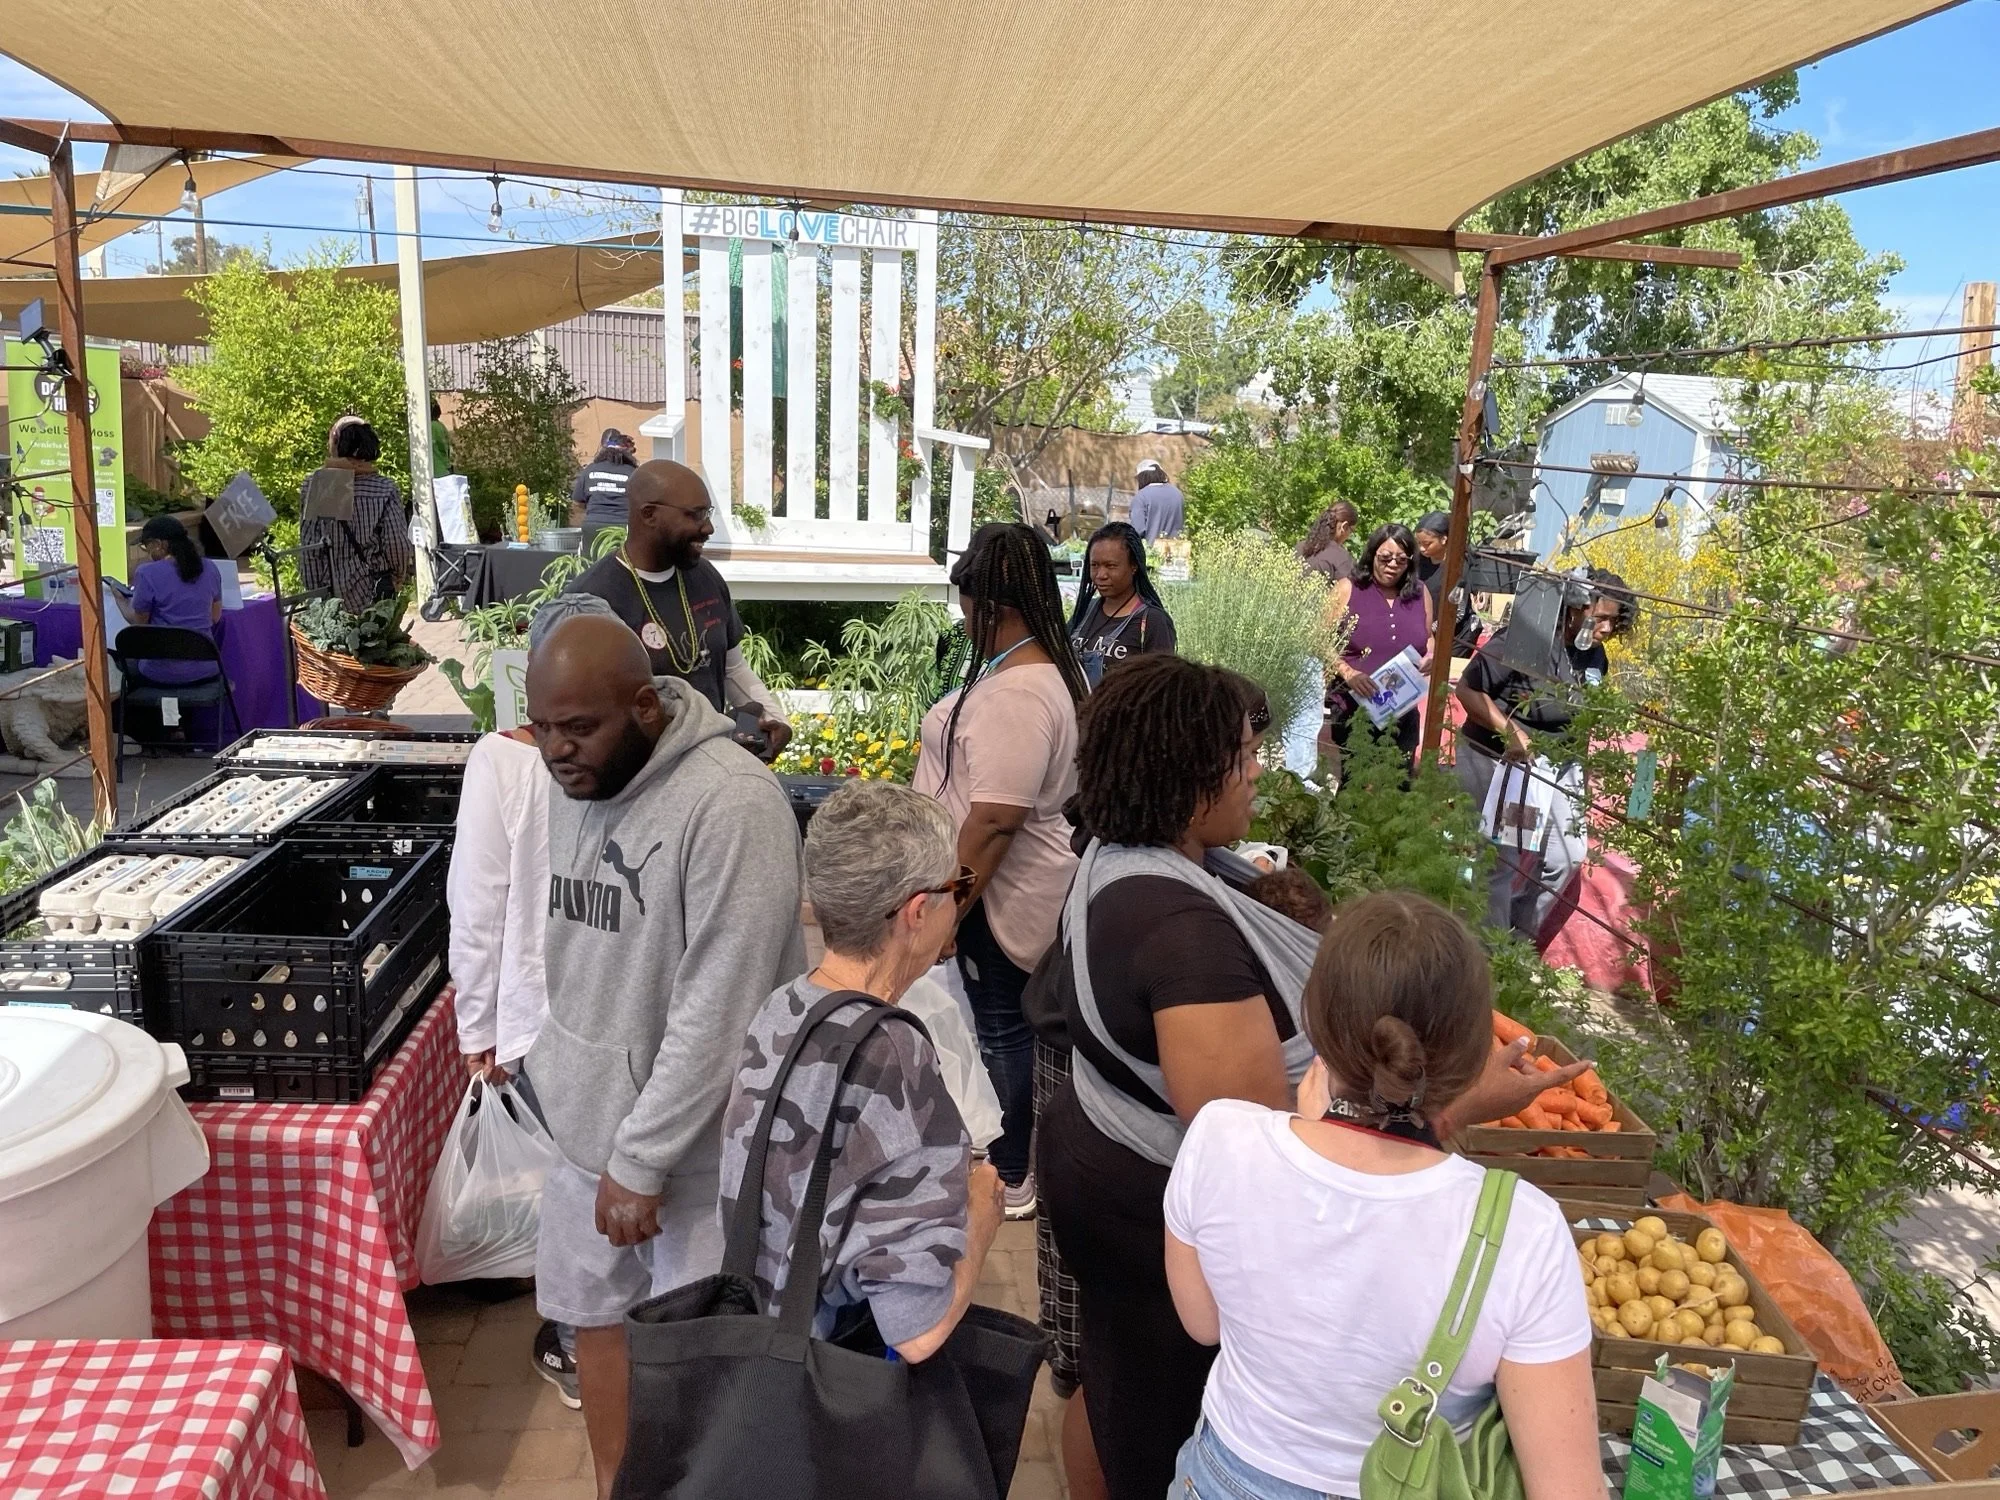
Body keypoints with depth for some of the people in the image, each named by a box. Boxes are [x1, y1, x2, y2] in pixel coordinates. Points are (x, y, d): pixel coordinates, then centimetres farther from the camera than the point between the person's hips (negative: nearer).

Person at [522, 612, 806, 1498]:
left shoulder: (730, 805, -25)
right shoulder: (574, 782, 1)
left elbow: (715, 1013, -25)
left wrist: (642, 1160, -20)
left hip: (696, 1143, -7)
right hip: (588, 1122, 7)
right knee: (594, 1316, 21)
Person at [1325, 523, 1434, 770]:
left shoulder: (1420, 594, 9)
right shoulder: (1347, 590, -2)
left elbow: (1428, 638, 22)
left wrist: (1430, 657, -1)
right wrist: (1347, 673, -21)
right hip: (1350, 712, -3)